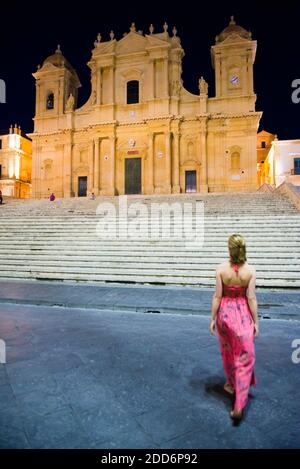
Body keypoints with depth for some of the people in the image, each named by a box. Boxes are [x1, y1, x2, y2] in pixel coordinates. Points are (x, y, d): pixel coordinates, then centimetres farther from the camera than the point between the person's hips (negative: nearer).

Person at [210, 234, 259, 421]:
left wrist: (213, 318, 2)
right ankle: (239, 405, 7)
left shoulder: (221, 269, -13)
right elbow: (251, 298, -9)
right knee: (245, 357, 9)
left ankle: (232, 384, 45)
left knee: (228, 352, 23)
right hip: (243, 314, 0)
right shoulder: (250, 270, -12)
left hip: (225, 312, 1)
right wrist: (256, 322, 2)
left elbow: (217, 296, -9)